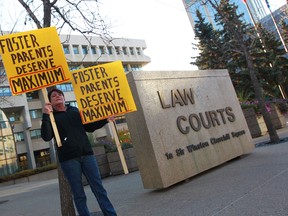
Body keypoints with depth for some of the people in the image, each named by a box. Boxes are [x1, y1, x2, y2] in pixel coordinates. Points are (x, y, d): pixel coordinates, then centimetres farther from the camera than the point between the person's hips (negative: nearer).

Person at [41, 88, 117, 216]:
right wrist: (45, 116, -18)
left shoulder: (75, 110, 17)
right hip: (68, 159, -3)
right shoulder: (51, 117, 7)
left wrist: (105, 119, 12)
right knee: (79, 195, 2)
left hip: (87, 154, 3)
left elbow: (89, 127, 24)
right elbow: (46, 137, -9)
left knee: (99, 189, 2)